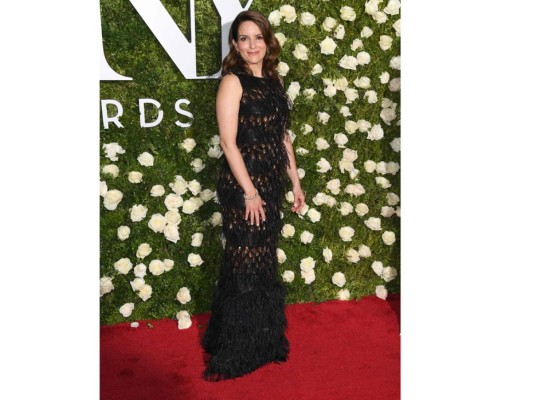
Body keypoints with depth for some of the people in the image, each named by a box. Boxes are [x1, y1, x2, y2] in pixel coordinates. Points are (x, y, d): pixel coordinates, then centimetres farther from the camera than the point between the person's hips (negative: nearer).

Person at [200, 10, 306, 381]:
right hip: (242, 186, -6)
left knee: (265, 263, 16)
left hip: (272, 184, 7)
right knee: (245, 267, 2)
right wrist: (249, 191, -18)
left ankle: (264, 341, 34)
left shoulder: (274, 81, 11)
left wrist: (296, 182, 13)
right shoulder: (232, 82, -10)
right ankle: (235, 354, 18)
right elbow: (229, 142, -15)